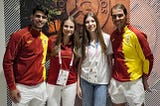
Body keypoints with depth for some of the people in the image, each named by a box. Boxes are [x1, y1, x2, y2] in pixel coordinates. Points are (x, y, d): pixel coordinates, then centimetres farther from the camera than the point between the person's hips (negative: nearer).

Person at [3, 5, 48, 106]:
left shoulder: (45, 38, 6)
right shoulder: (19, 35, -12)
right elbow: (7, 62, -12)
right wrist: (12, 87, -13)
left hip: (41, 87, 6)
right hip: (23, 88, -6)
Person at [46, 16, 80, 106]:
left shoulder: (75, 44, -1)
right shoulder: (52, 40, -8)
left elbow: (77, 64, 7)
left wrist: (78, 84, 7)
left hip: (71, 84, 2)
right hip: (53, 83, -1)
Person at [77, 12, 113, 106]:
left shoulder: (106, 38, -5)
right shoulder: (83, 41, 2)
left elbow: (110, 60, 1)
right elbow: (81, 62, 5)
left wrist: (110, 80, -2)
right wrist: (78, 84, 3)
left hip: (102, 81, -2)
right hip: (85, 80, 2)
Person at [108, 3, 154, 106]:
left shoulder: (136, 34, -15)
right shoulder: (113, 35, 4)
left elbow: (148, 58, -10)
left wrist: (144, 79, -4)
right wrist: (115, 74, 15)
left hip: (133, 82, -5)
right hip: (115, 81, 5)